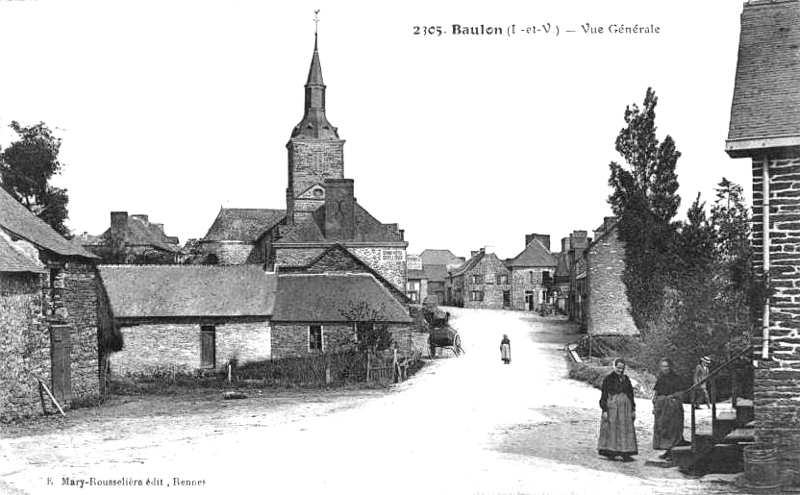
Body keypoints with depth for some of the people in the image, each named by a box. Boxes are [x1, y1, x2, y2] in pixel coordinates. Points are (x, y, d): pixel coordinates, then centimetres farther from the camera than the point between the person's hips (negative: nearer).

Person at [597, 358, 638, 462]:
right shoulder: (609, 379, -3)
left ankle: (625, 453, 2)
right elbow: (604, 395, -6)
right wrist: (604, 410, -12)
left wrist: (633, 409, 13)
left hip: (625, 408, 5)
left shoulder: (626, 379, 11)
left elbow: (631, 394, 17)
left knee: (626, 429, 1)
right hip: (612, 407, -5)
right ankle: (610, 452, 5)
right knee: (611, 429, -3)